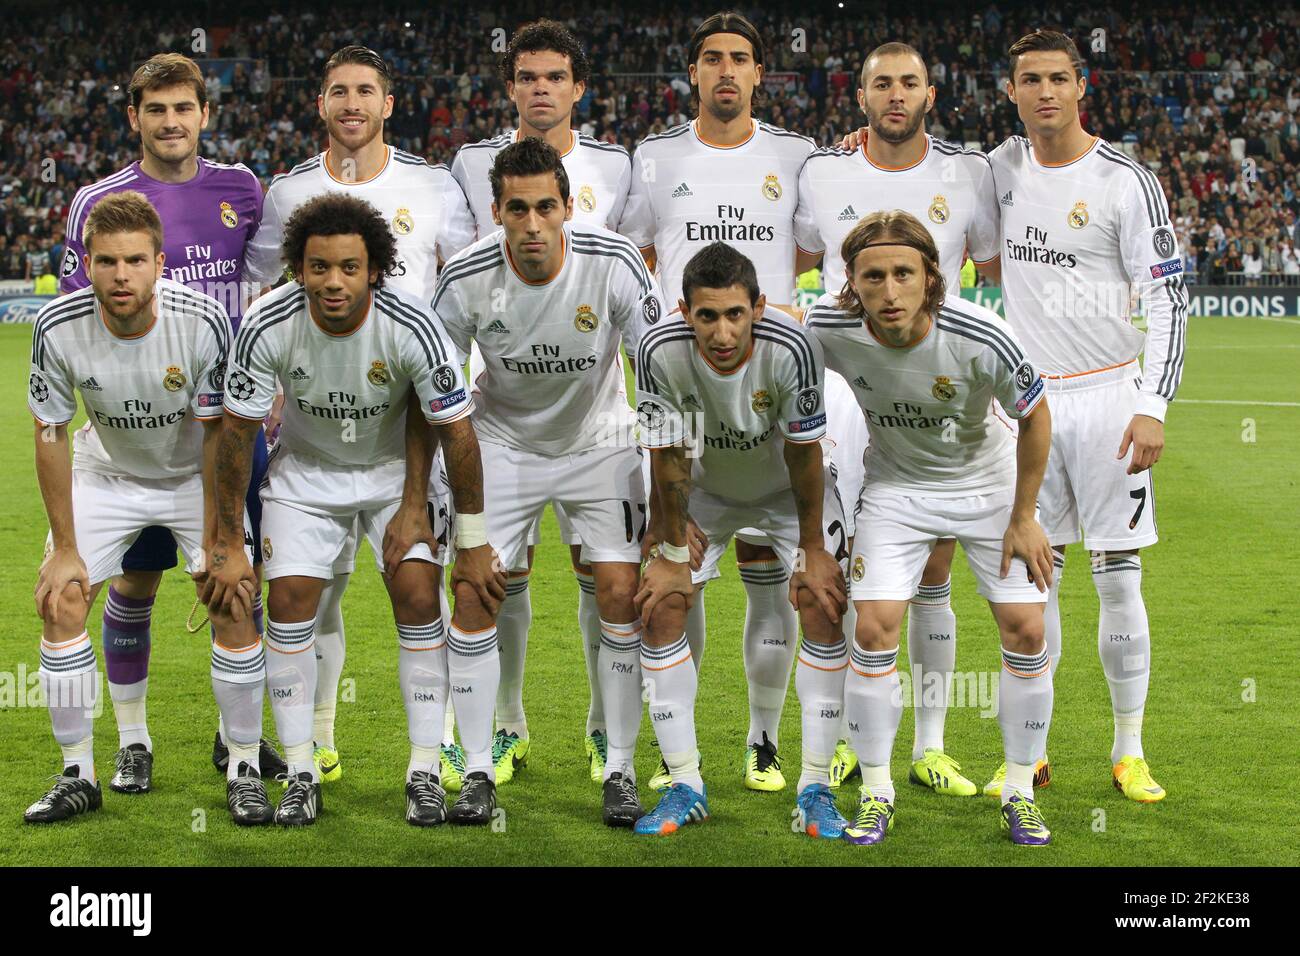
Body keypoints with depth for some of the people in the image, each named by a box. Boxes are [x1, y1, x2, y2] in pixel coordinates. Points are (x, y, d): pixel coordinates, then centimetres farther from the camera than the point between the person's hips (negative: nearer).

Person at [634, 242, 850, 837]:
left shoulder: (790, 348, -35)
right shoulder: (660, 351, -31)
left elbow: (803, 453, -22)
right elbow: (666, 457, -19)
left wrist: (812, 551, -15)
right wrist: (672, 554, -12)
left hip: (789, 489, -1)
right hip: (704, 488, 1)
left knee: (824, 606, -14)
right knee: (660, 606, -9)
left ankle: (815, 786, -4)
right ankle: (686, 787, 2)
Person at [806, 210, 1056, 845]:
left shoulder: (980, 338, -31)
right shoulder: (828, 327, -26)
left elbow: (1035, 416, -12)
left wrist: (1023, 517, -7)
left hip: (988, 482, -1)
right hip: (894, 485, 1)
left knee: (1025, 629, -6)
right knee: (874, 627, -12)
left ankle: (1020, 792, 12)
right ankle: (876, 793, 5)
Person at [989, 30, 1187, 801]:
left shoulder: (1127, 182, -7)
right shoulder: (1006, 166, 6)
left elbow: (1169, 300, -8)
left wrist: (1155, 407, -16)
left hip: (1107, 396, -3)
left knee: (1120, 580, -1)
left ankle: (1130, 753, 9)